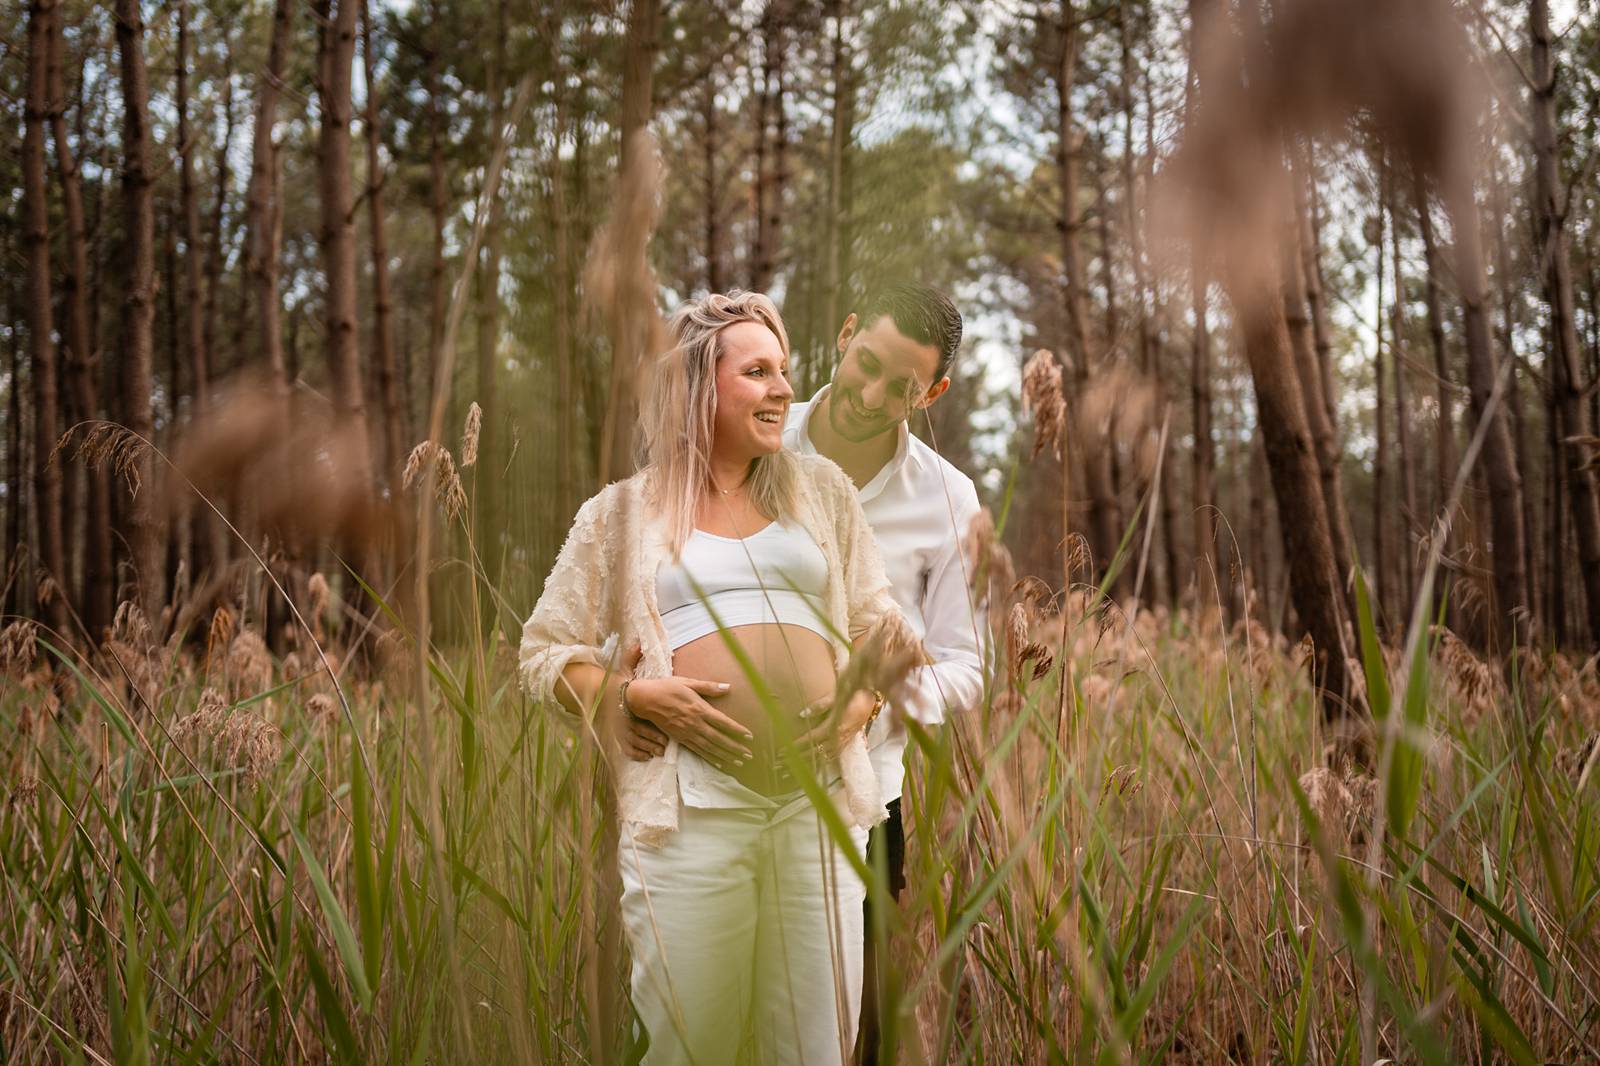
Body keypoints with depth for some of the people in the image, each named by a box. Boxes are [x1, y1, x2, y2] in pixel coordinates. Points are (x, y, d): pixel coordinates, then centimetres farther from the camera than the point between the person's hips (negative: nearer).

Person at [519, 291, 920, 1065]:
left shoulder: (821, 489, 16)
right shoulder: (622, 513, 10)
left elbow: (880, 624, 19)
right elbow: (545, 651, 11)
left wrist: (864, 700, -2)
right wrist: (635, 695, -7)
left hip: (820, 797, 2)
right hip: (692, 804, -2)